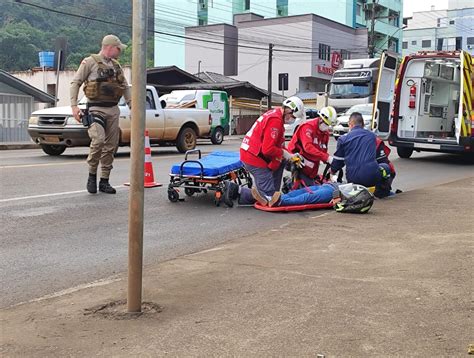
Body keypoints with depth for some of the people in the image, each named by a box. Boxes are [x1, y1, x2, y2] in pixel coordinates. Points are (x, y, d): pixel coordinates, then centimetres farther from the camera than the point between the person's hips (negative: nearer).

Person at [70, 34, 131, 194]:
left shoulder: (116, 65, 18)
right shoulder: (90, 62, -1)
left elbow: (126, 87, 24)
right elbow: (75, 83, -3)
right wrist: (74, 105, -13)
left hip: (113, 109, 6)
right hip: (96, 108, -6)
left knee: (110, 146, 5)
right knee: (98, 140, -24)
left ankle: (104, 181, 14)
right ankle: (92, 176, -5)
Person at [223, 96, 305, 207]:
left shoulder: (274, 114, 12)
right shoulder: (275, 120, -19)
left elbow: (278, 143, 20)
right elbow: (268, 149, -24)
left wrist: (290, 155, 9)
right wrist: (284, 153, -8)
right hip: (254, 158, -10)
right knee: (267, 197, -5)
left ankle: (273, 192, 14)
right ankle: (236, 191, -6)